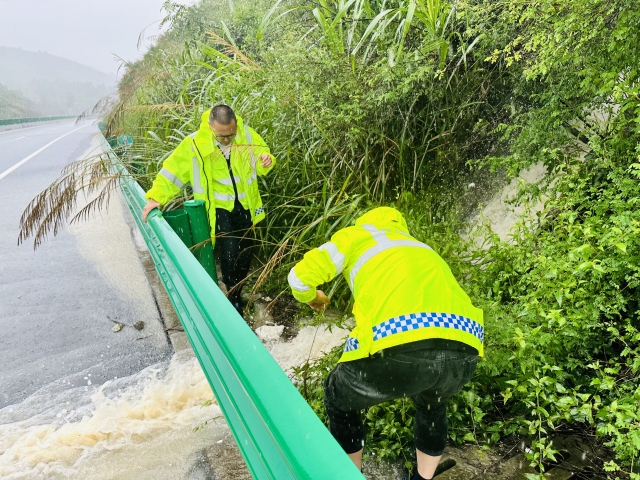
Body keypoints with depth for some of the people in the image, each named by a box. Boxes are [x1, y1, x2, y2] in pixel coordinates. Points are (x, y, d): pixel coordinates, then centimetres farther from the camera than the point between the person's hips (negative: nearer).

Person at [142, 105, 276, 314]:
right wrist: (156, 197, -15)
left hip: (245, 207, 3)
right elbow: (173, 170, -8)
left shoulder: (247, 135, -10)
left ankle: (237, 294, 36)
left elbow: (262, 155, 6)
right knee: (229, 254, -14)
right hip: (219, 209, -3)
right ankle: (234, 300, 9)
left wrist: (266, 161, -18)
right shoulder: (194, 143, -16)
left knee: (245, 254, 13)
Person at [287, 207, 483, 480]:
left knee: (338, 399, 29)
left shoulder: (358, 234, 25)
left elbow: (300, 277, 15)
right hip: (463, 347, 5)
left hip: (400, 345, -5)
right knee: (432, 405, 41)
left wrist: (311, 298, 40)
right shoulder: (421, 249, 39)